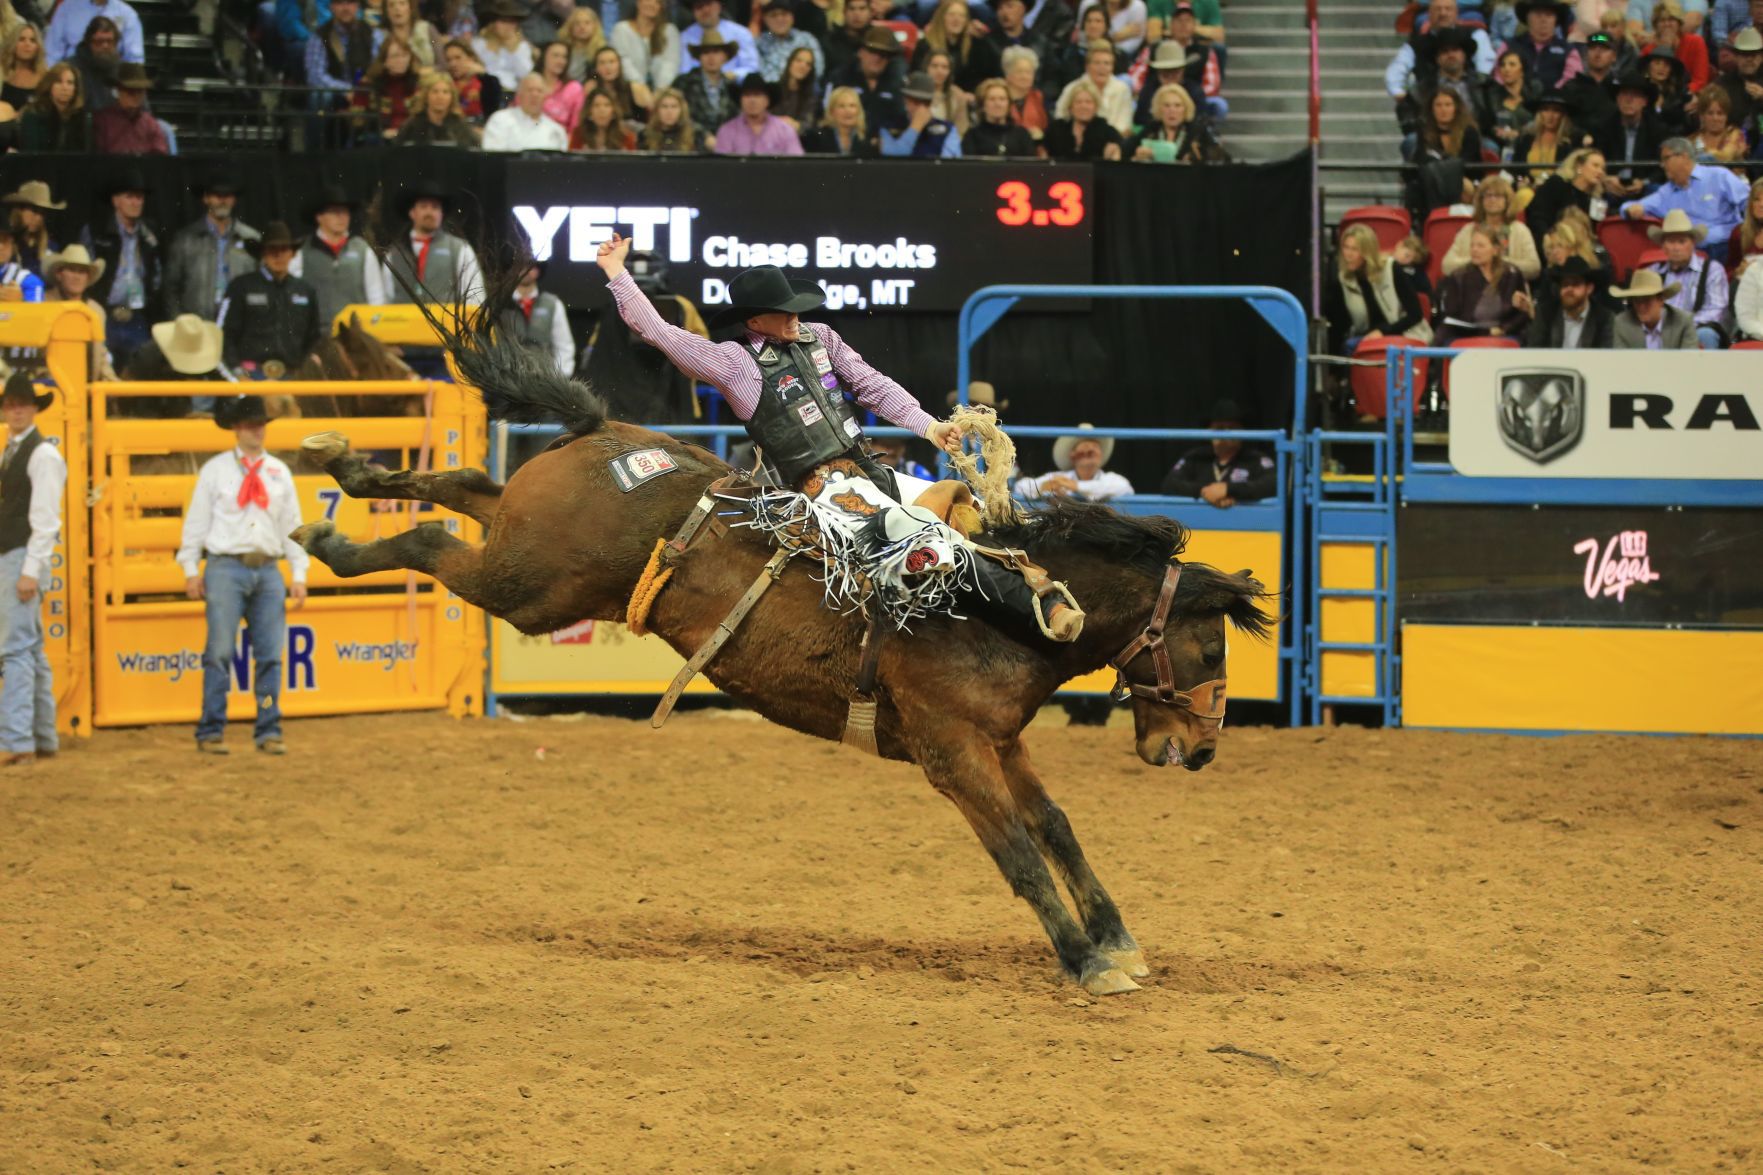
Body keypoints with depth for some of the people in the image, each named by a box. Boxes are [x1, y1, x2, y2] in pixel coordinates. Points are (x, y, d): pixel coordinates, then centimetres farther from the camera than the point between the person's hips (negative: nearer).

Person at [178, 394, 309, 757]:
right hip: (226, 566, -3)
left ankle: (269, 732, 7)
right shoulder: (215, 469, 2)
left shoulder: (279, 472, 11)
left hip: (268, 569, 3)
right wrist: (191, 570, -1)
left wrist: (299, 574, 8)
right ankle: (211, 733, 0)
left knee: (270, 655, 2)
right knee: (220, 652, -5)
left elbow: (292, 524, 13)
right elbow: (197, 519, 3)